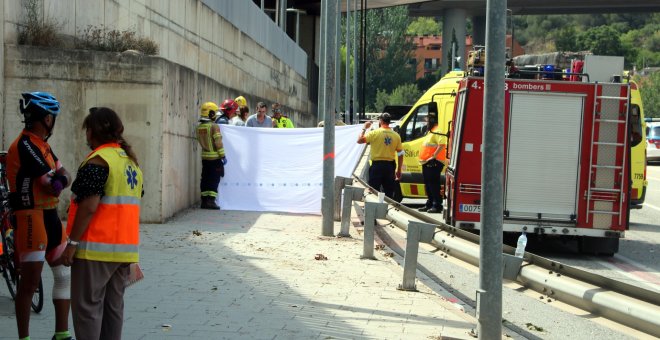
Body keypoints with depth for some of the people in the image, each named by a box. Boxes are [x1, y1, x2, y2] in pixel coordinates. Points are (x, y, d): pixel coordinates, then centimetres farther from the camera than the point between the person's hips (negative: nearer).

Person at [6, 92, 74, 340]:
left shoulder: (41, 144, 14)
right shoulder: (26, 145, -17)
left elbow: (64, 175, 9)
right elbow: (52, 187, -19)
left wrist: (60, 178, -13)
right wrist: (57, 180, 2)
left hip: (50, 216, 10)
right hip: (31, 218, -10)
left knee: (65, 275, 12)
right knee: (30, 282, -4)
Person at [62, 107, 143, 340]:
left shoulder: (97, 161, -12)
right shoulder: (131, 160, 14)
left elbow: (88, 207, -19)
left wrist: (72, 242, -14)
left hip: (97, 248, -8)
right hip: (125, 248, 8)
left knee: (87, 305, -3)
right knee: (114, 305, 13)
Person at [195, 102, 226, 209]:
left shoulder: (199, 127, 5)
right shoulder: (214, 126, -14)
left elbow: (201, 141, 10)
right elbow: (218, 143, -15)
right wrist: (223, 156, -11)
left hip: (204, 156, 6)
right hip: (215, 157, -6)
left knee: (205, 178, 11)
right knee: (214, 179, -1)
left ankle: (204, 200, 12)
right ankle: (211, 200, -7)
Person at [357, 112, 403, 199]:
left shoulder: (375, 133, -9)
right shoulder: (396, 135, 2)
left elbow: (359, 140, -11)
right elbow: (400, 154, 4)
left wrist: (364, 128, 4)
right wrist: (399, 170, 11)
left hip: (377, 165, -3)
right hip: (390, 166, 3)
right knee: (389, 193, 10)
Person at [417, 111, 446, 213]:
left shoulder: (437, 131, -12)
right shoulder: (430, 131, 22)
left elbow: (441, 145, -26)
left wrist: (433, 156, -28)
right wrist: (423, 159, 21)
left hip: (433, 163, -11)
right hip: (426, 163, 11)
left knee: (434, 185, -11)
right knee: (428, 185, 15)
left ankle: (437, 205, -10)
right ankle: (429, 204, 23)